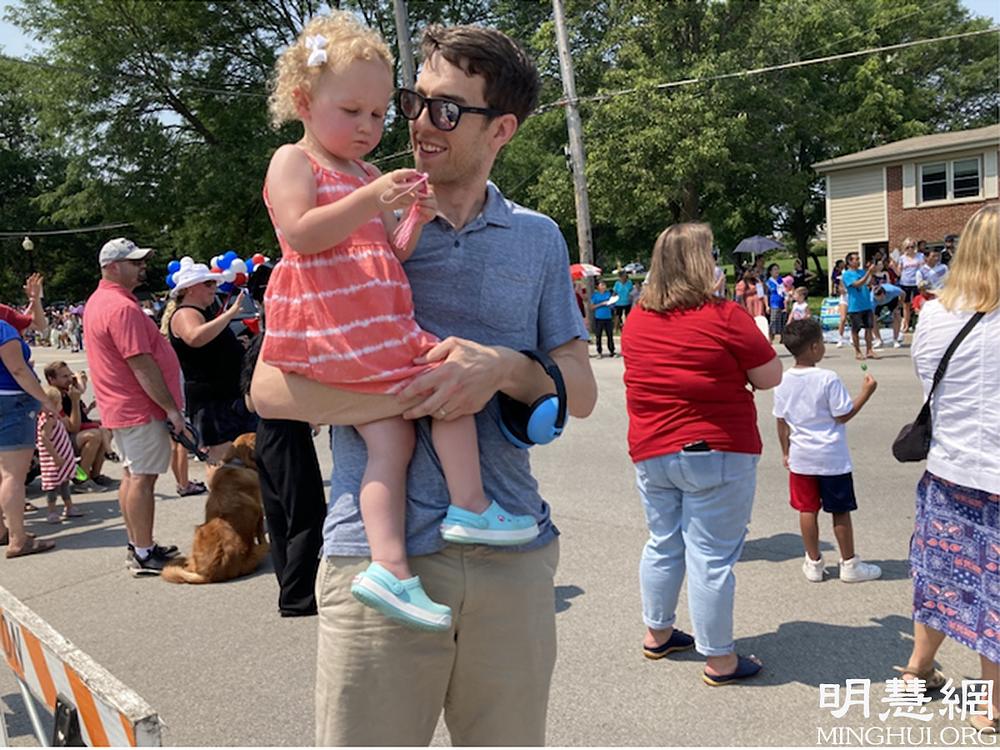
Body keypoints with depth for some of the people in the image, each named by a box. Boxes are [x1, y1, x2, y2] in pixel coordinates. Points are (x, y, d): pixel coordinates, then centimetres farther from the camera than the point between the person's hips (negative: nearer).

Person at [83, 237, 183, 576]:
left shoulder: (98, 301, 15)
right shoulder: (122, 307, -19)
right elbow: (142, 366, -23)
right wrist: (172, 408, -19)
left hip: (120, 407, 11)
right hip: (140, 408, -11)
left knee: (132, 475, 14)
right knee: (142, 477, -6)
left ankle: (138, 546, 23)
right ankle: (143, 555, -1)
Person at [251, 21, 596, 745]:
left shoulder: (537, 239, 9)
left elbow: (581, 389, 8)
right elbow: (271, 388, -5)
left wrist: (504, 369, -14)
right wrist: (420, 394, -18)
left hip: (514, 555, 3)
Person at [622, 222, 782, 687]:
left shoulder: (637, 319, 3)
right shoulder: (724, 317, -14)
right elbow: (770, 377, -7)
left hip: (651, 453, 6)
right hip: (717, 453, -6)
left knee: (663, 543, 21)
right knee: (712, 556, 2)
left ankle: (657, 633, 36)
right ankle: (719, 659, 14)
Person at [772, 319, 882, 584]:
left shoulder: (783, 381, -2)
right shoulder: (828, 379, -16)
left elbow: (781, 422, 5)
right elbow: (843, 415, -12)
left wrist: (786, 452, 15)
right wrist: (866, 392, -4)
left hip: (801, 457, 4)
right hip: (832, 457, -4)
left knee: (807, 510, 11)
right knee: (840, 511, 8)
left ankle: (814, 563, 20)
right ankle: (849, 564, 20)